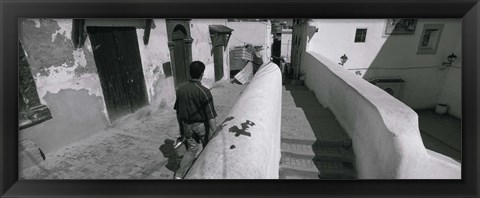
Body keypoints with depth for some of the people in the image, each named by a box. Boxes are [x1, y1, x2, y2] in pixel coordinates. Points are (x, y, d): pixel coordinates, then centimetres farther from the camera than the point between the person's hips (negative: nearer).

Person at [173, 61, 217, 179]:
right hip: (202, 125, -4)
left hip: (187, 126, 4)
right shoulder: (204, 92, -21)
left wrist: (181, 130, 16)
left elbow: (178, 112, 4)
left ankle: (179, 175, 16)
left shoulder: (180, 89, -4)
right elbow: (210, 116, -21)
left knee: (191, 149, 23)